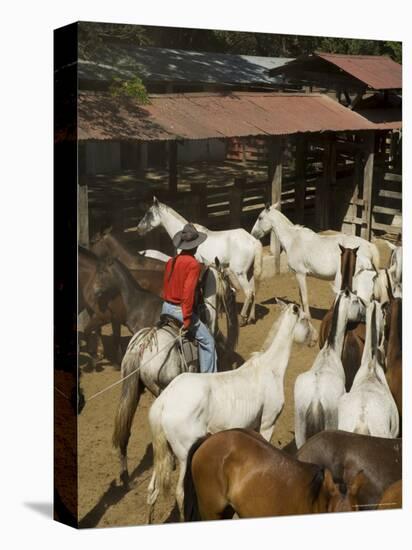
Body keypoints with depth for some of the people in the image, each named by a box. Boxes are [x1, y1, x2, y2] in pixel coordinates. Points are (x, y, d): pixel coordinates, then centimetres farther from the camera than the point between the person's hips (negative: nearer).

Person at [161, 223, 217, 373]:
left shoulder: (171, 262, 8)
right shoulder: (193, 264, -14)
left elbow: (166, 286, 12)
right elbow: (188, 292, -21)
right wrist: (187, 318, -19)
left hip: (166, 307, 8)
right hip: (180, 310, -8)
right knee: (207, 341, 4)